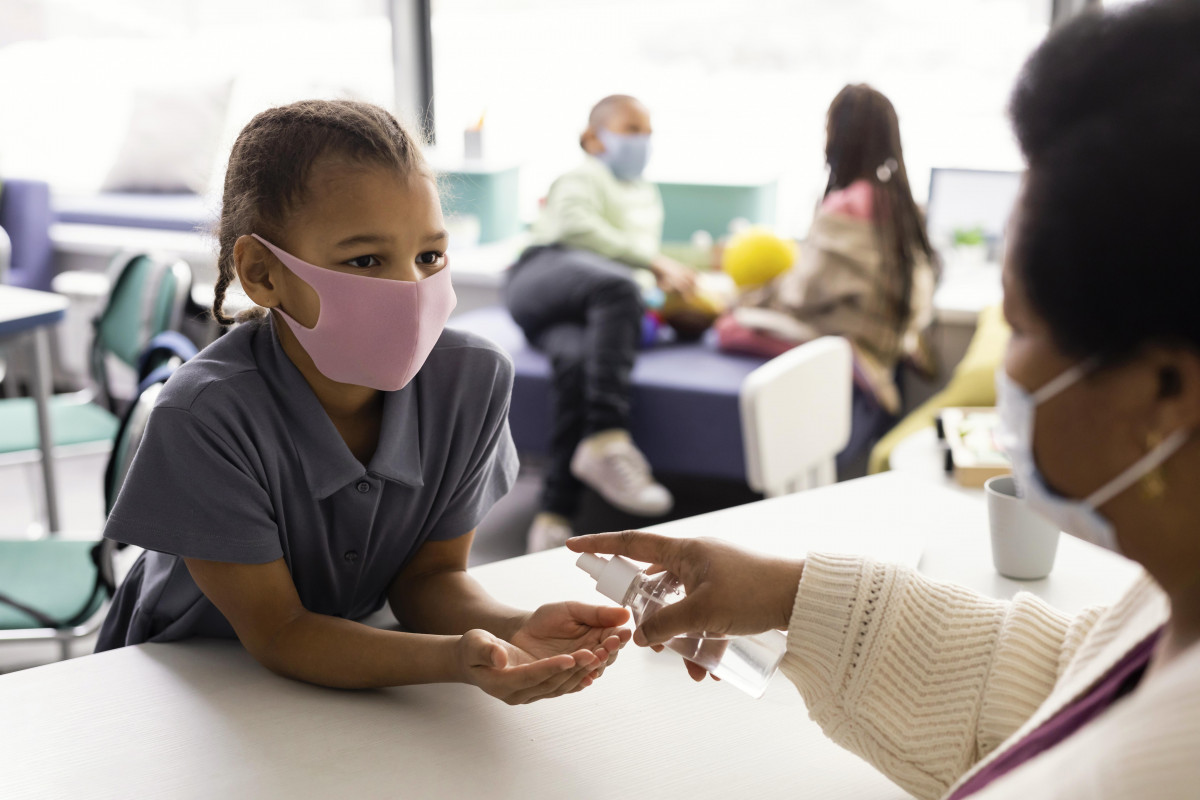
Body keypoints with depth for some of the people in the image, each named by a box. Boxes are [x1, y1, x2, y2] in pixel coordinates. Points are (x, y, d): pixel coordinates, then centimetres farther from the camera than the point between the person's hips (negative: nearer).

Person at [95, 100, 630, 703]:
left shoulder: (469, 381, -14)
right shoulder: (207, 415, -26)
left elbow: (428, 574, -6)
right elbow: (277, 633, -21)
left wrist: (513, 628, -28)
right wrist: (453, 659, -36)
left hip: (349, 672, 3)